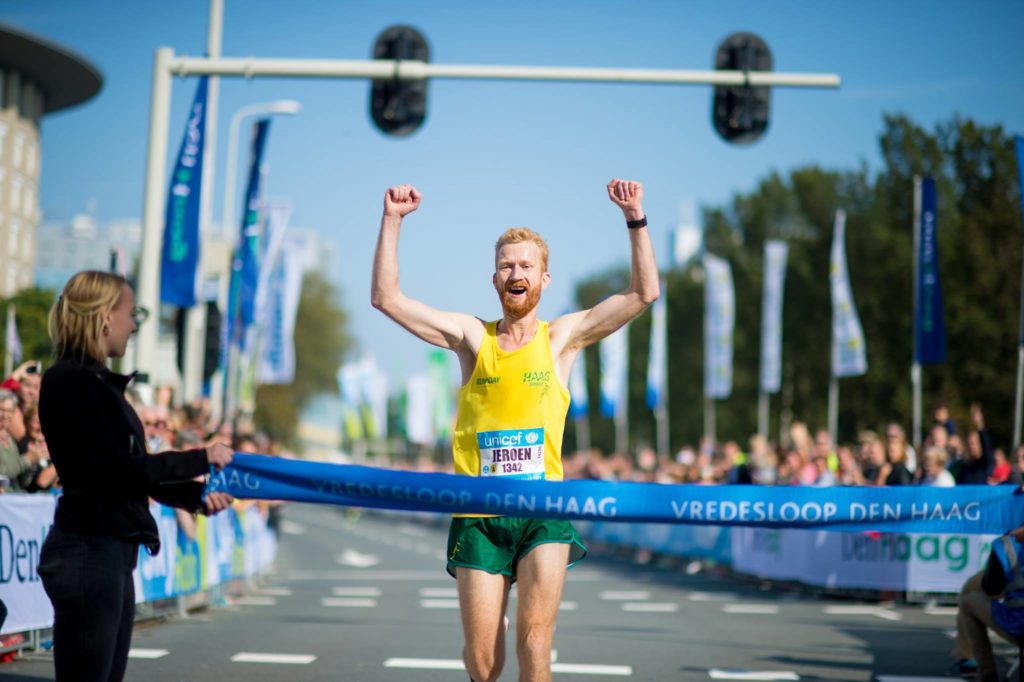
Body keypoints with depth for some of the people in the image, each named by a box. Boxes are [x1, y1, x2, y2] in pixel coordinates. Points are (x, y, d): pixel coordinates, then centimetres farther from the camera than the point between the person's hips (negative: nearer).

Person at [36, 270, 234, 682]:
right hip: (87, 554, -9)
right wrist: (201, 459, -9)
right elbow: (120, 469, -18)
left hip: (111, 553, 9)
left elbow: (136, 471, 16)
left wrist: (197, 496, 4)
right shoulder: (70, 381, -14)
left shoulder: (96, 382, 14)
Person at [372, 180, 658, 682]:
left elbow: (644, 293, 1)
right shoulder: (471, 336, 8)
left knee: (534, 638, -15)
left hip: (544, 514, -1)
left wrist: (635, 218, -7)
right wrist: (392, 220, -2)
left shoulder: (562, 336, 7)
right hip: (479, 515, 1)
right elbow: (386, 298, 4)